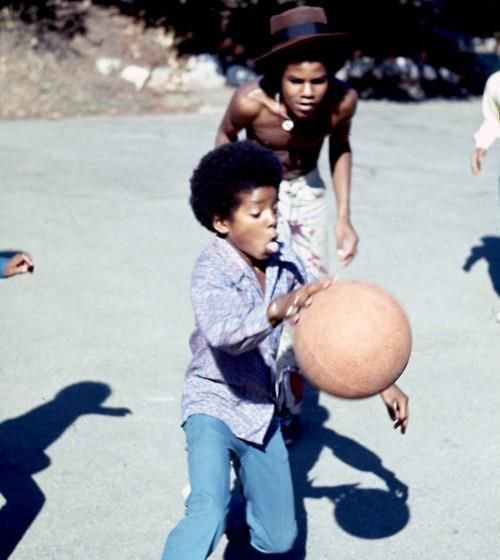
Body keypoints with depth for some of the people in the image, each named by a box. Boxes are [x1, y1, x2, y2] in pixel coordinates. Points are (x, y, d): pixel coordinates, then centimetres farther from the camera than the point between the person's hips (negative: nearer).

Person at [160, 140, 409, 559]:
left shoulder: (284, 262, -6)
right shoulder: (212, 272, -23)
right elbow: (223, 335, -43)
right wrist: (278, 309, -61)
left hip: (261, 410, 6)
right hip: (213, 404, -6)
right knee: (209, 519, -30)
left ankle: (235, 498, 45)